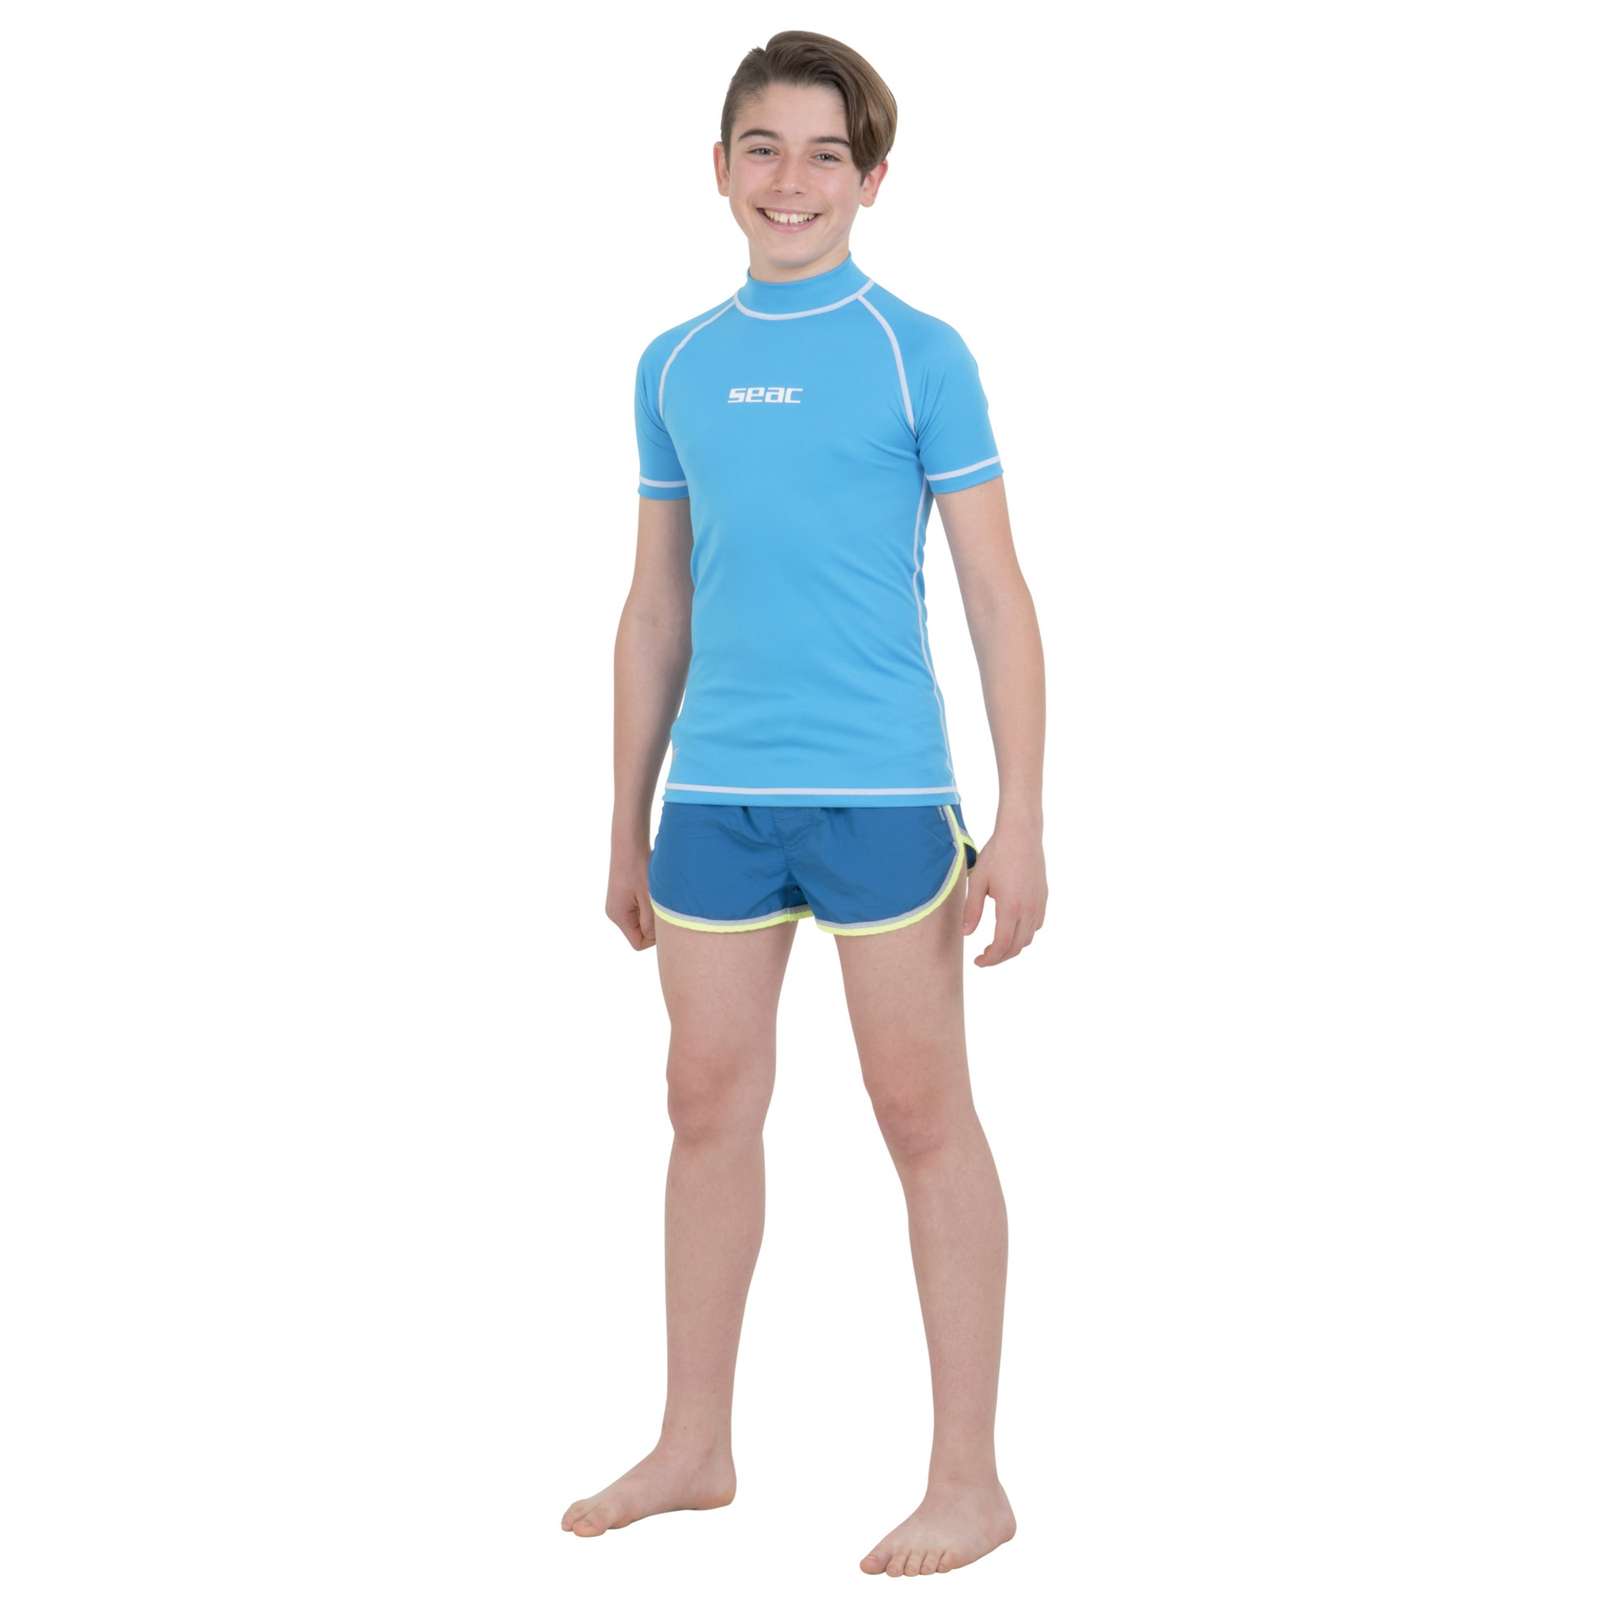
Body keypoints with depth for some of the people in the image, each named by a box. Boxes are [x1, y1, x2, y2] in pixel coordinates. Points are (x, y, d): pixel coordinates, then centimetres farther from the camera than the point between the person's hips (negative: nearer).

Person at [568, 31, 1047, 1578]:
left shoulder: (919, 356, -1)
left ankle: (968, 1479, 11)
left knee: (926, 1121, 2)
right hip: (714, 797, 5)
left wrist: (1022, 824, -8)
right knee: (710, 1108, 11)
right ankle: (694, 1448, 25)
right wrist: (628, 824, 16)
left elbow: (998, 598, -2)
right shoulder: (675, 366, 11)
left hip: (880, 793, -4)